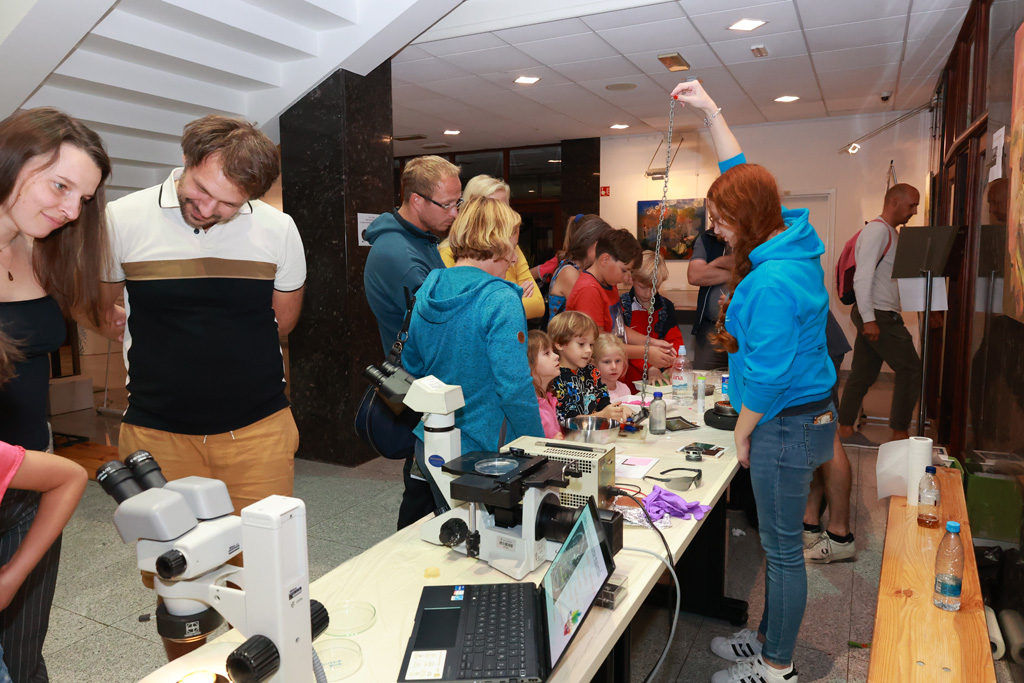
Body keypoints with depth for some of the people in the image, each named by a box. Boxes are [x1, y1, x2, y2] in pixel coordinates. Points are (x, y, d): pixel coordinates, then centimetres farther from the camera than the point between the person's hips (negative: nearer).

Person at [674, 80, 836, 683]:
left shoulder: (771, 282, -26)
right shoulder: (793, 239, 3)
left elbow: (766, 374, -23)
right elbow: (743, 174, 14)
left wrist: (742, 433, -8)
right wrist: (711, 111, 15)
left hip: (786, 425, -10)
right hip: (806, 413, 10)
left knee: (782, 549, 6)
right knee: (779, 543, 21)